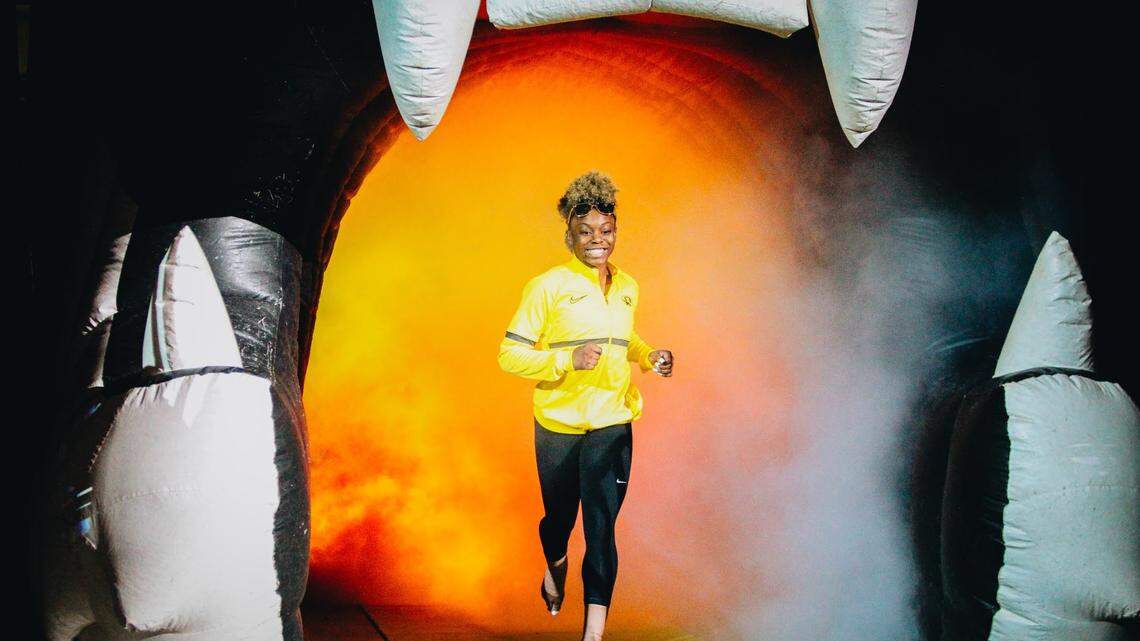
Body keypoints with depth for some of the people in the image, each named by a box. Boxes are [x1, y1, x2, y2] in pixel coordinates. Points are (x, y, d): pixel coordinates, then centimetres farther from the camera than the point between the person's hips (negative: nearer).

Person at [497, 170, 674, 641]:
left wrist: (649, 357, 6)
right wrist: (568, 359, -24)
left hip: (612, 425, 3)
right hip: (557, 425, -2)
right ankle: (554, 566, 51)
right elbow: (509, 354, -11)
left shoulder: (627, 287, 8)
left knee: (601, 528, -4)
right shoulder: (548, 286, -9)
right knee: (560, 516, 17)